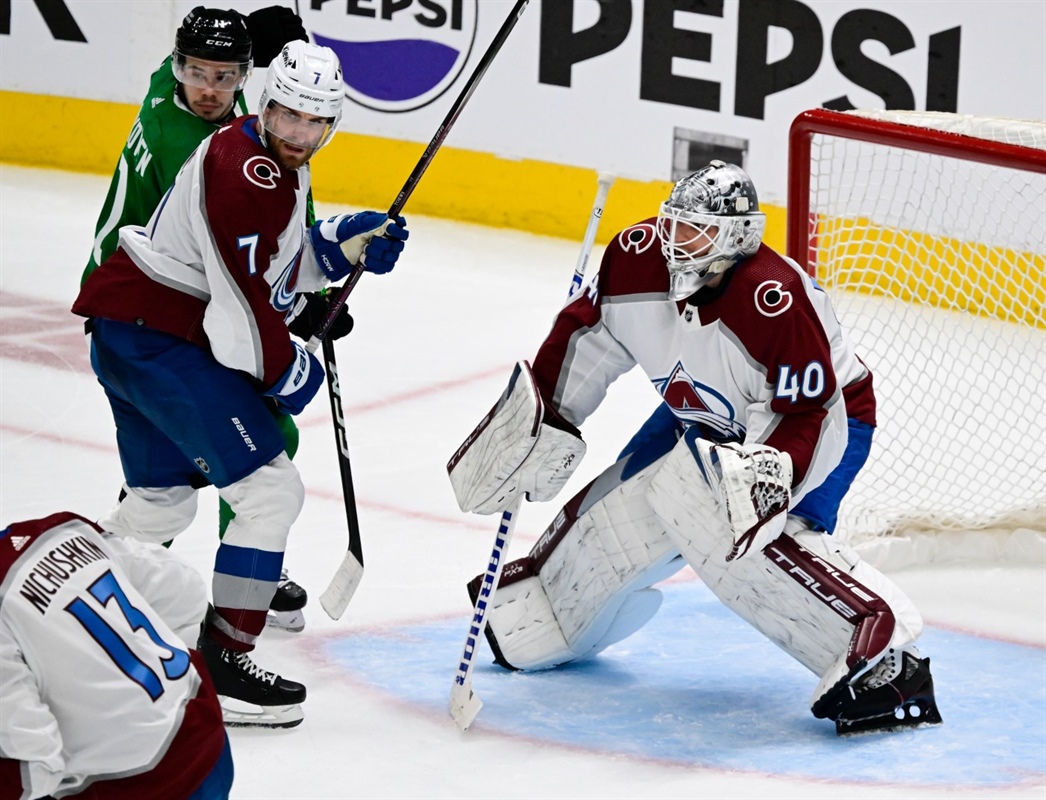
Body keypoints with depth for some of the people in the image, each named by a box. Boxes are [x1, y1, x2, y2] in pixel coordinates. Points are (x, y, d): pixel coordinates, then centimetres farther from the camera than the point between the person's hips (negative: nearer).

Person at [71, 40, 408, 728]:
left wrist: (346, 243, 5)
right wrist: (286, 370, -8)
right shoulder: (247, 170, -20)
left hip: (127, 332, 11)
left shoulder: (279, 166, 13)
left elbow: (280, 262, 21)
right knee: (272, 490, -11)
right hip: (158, 340, -11)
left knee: (163, 504, 25)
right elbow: (243, 298, -22)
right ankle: (222, 662, -9)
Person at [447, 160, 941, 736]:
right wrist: (544, 420, -1)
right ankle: (536, 610, 38)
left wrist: (772, 474, -49)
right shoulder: (635, 258, -18)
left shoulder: (776, 303, -36)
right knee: (618, 511, 7)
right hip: (705, 418, 7)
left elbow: (806, 420, -32)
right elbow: (586, 334, 1)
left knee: (745, 534, -31)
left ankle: (881, 655, -37)